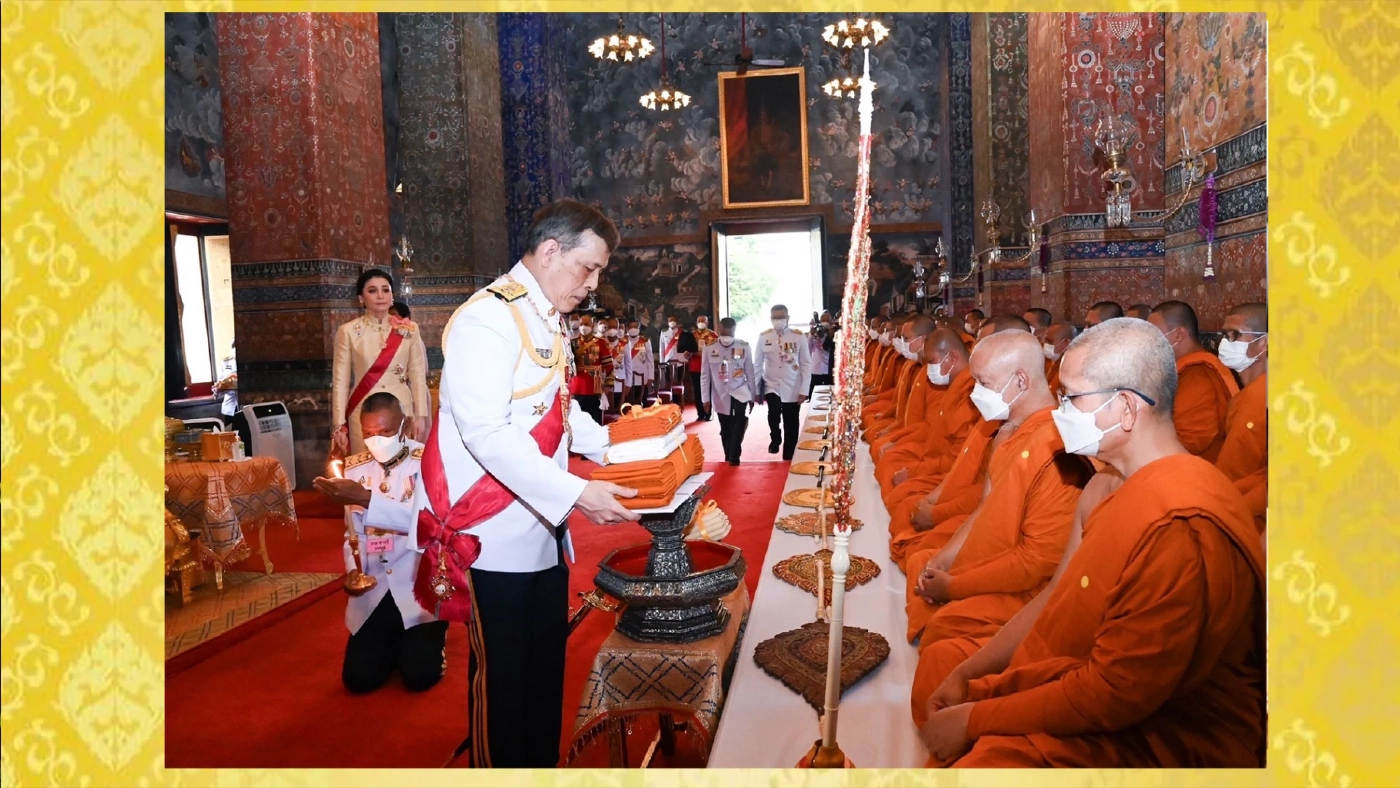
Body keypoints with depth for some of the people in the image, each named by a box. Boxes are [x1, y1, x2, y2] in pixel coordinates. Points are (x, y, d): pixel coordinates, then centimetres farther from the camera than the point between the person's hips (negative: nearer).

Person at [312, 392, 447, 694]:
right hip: (374, 592, 4)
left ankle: (432, 636, 22)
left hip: (419, 587, -4)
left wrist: (365, 498, -34)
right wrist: (353, 572, -7)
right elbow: (353, 533, 11)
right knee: (359, 678, -1)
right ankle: (394, 642, 30)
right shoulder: (354, 468, 5)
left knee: (418, 676, -12)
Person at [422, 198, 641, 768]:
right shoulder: (487, 320, -18)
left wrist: (612, 448, 9)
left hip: (542, 526, 9)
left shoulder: (548, 321, 12)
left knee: (547, 663, 18)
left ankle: (543, 763, 34)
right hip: (496, 535, -9)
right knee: (502, 675, 5)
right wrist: (574, 493, -30)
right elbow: (486, 433, -26)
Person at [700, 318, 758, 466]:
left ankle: (734, 457, -12)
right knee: (726, 429, 10)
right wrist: (706, 398, -2)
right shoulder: (709, 348, -5)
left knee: (739, 424, -21)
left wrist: (752, 396, 4)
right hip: (720, 396, 1)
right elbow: (705, 376, 0)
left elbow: (750, 373, 1)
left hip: (740, 393, -1)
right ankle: (729, 457, 27)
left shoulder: (744, 347, -5)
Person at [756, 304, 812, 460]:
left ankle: (788, 460, 20)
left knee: (791, 428, 5)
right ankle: (775, 439, 2)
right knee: (774, 412, -28)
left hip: (792, 390, 0)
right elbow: (758, 364, 4)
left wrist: (804, 390, -7)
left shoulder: (799, 337, -4)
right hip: (772, 386, 0)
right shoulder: (763, 337, -1)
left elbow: (806, 364, -2)